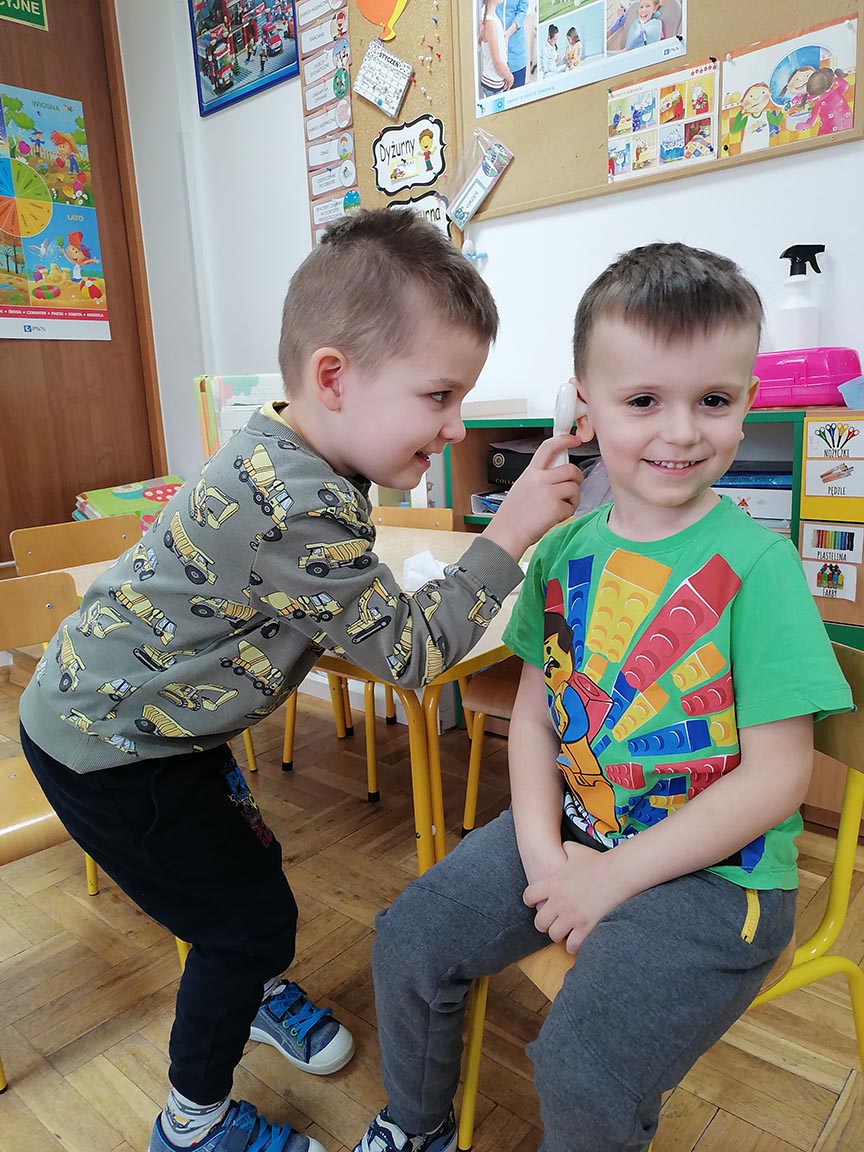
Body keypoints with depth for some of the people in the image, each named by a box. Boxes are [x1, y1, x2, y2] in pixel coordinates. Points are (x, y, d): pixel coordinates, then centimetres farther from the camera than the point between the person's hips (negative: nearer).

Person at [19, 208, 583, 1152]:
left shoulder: (283, 456, -4)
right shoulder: (303, 514, -35)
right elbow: (414, 653, -24)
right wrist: (509, 535, -21)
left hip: (129, 712, 9)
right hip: (105, 753, -8)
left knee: (250, 861, 22)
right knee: (245, 920, 6)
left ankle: (263, 990, 52)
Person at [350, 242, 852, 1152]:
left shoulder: (755, 564, -17)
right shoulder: (564, 551, -1)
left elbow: (777, 778, -17)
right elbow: (534, 710, 4)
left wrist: (611, 876, -17)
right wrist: (542, 850, -10)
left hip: (714, 872, -5)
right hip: (570, 829, 5)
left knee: (582, 1071, -17)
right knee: (409, 940, 5)